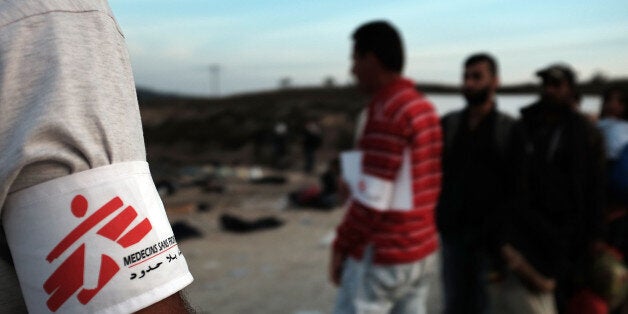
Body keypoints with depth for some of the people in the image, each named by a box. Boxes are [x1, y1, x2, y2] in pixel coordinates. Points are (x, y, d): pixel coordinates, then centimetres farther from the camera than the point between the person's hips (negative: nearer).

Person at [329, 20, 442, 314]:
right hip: (422, 250, 9)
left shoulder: (387, 111, -18)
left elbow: (372, 198, -21)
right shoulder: (424, 107, 11)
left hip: (382, 255, -9)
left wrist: (341, 245, -9)